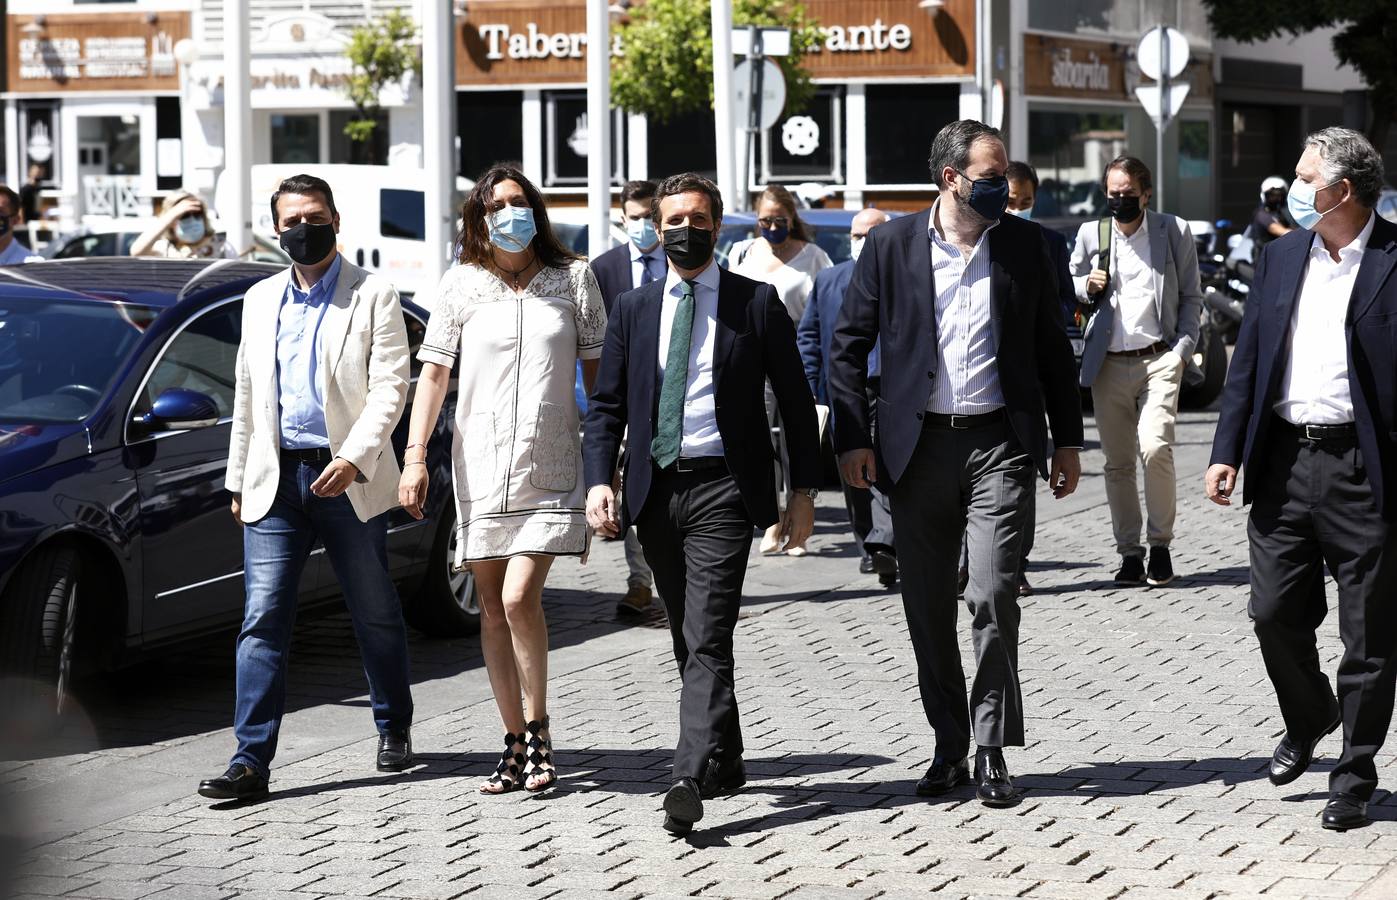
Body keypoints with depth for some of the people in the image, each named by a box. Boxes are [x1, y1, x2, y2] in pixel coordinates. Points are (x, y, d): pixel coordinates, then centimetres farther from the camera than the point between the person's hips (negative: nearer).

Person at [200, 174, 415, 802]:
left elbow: (390, 387, -8)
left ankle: (394, 729, 28)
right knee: (263, 619, -6)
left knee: (376, 615, 9)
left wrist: (353, 458, -19)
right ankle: (251, 760, -8)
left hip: (348, 477, -3)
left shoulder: (373, 296, 0)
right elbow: (246, 397, 18)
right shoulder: (260, 301, 15)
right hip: (276, 480, 3)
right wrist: (239, 481, 15)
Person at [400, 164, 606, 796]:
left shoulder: (574, 279, 4)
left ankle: (538, 727, 3)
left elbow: (598, 371, 8)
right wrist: (414, 456, -1)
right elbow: (434, 371, 6)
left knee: (519, 598, -16)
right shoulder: (462, 285, 5)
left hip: (551, 471, -2)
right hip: (480, 468, 2)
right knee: (492, 608, 5)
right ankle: (516, 743, 15)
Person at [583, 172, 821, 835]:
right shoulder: (633, 309, 11)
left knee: (707, 638, -15)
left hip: (723, 488, -5)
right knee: (688, 642, 12)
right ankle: (725, 762, 26)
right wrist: (599, 480, -5)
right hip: (655, 490, 5)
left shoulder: (756, 303, 2)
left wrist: (803, 489, 1)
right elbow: (606, 405, 9)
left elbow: (795, 402, 5)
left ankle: (690, 780, -24)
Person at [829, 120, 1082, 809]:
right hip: (919, 445, 1)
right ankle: (949, 746, 19)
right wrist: (852, 437, -3)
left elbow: (1052, 347, 12)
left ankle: (992, 752, -1)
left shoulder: (1023, 244, 5)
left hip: (998, 444, -1)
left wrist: (1068, 438, 10)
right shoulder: (892, 244, 1)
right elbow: (848, 344, 5)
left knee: (993, 598, -10)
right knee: (928, 607, 7)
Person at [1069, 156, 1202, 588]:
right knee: (1117, 462, 4)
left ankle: (1160, 544, -4)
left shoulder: (1174, 232, 4)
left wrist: (1183, 347, -4)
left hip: (1159, 360, -3)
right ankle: (1129, 553, 12)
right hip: (1108, 364, 3)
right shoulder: (1090, 234, 9)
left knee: (1155, 448, -19)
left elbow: (1191, 297, 8)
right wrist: (1087, 287, -2)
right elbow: (1070, 286, 21)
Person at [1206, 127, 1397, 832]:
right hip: (1284, 462, 5)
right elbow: (1249, 358, 13)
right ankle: (1308, 719, 35)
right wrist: (1227, 451, 7)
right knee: (1275, 612, 8)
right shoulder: (1282, 256, 10)